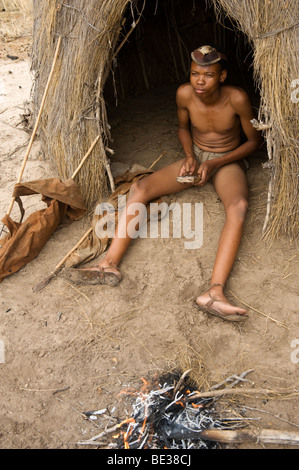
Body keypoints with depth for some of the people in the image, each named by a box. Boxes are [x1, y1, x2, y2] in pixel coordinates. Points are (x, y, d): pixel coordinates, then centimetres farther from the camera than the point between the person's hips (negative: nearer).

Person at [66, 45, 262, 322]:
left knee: (238, 206, -38)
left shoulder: (237, 99, -18)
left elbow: (254, 141, -7)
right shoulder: (185, 94, -9)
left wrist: (215, 164, -17)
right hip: (196, 157, 3)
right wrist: (189, 156, -9)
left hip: (227, 162, -3)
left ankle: (214, 292, -50)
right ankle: (110, 263, -29)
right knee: (141, 188, -20)